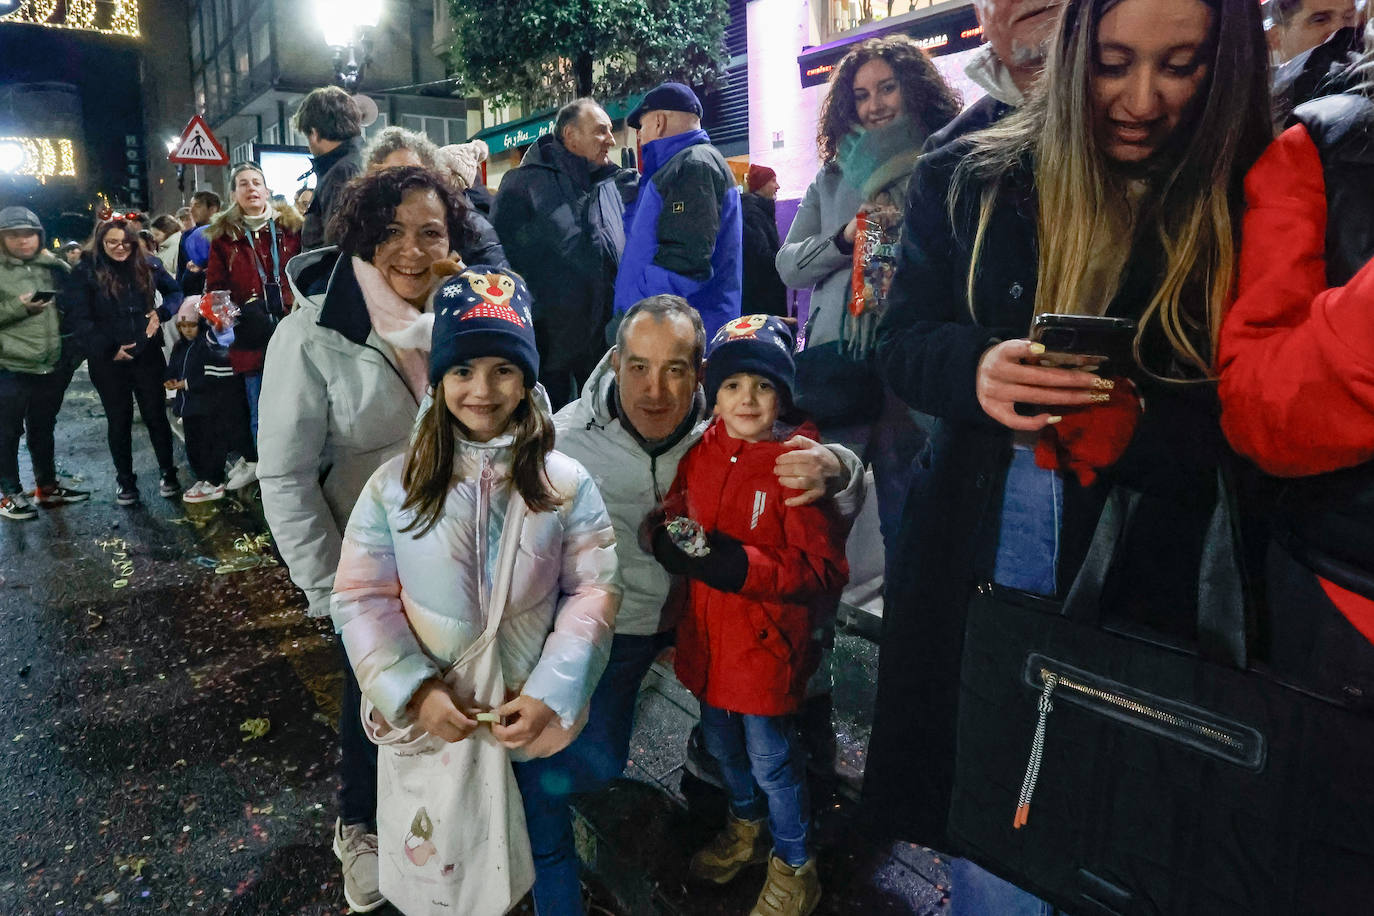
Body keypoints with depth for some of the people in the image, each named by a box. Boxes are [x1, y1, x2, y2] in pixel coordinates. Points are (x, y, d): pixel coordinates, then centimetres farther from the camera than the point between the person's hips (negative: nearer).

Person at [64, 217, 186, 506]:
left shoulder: (147, 266, 2)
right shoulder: (86, 273, -6)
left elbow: (175, 292, 14)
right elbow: (78, 319, -9)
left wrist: (161, 313, -5)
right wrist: (108, 348, -16)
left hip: (147, 354, 1)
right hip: (108, 360, -1)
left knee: (156, 415, 7)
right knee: (119, 420, 11)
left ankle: (168, 472, 22)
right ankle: (124, 479, 24)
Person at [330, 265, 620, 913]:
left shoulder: (567, 484, -8)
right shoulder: (394, 485, -6)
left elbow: (594, 591, -8)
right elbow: (361, 599, -5)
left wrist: (551, 695, -17)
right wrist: (414, 691, -16)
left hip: (538, 723, 0)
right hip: (430, 720, 1)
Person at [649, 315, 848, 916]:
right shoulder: (701, 451, -2)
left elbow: (824, 573, -22)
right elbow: (670, 521, 10)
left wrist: (736, 565, -31)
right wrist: (672, 541, -12)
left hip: (767, 642, -6)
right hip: (708, 635, 6)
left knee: (770, 759, 12)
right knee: (721, 743, 26)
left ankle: (794, 865, 40)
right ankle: (747, 827, 55)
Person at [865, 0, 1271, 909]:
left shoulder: (1254, 200, -3)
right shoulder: (969, 180, 0)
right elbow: (903, 341, 1)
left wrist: (1137, 429, -23)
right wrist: (976, 369, -22)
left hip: (1151, 572, 0)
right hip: (977, 553, 1)